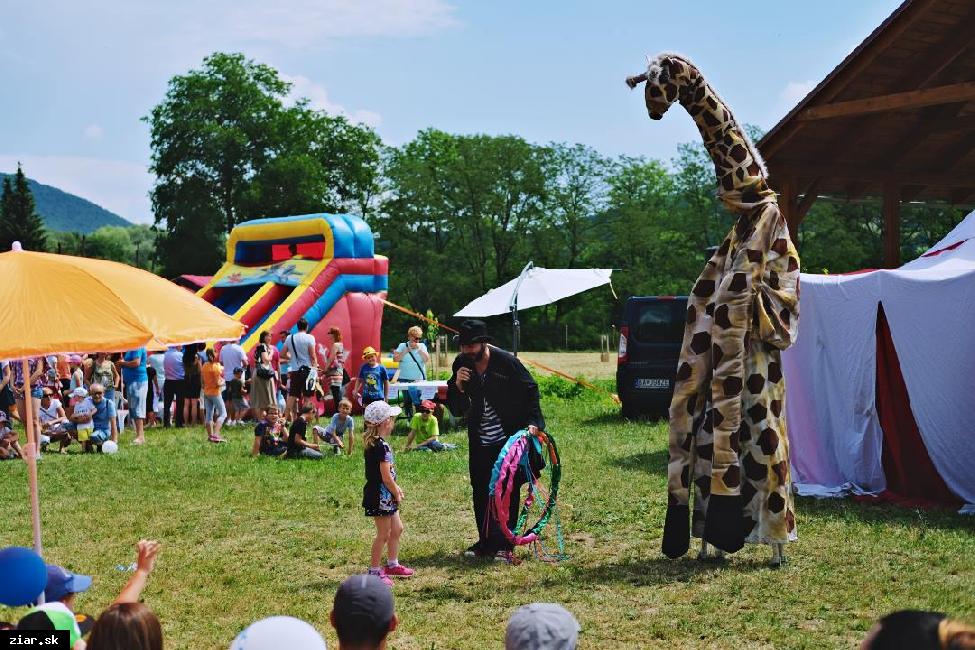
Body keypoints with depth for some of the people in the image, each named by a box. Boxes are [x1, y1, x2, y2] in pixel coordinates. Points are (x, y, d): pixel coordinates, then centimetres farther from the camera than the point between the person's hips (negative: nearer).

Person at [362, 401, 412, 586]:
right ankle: (374, 571, 10)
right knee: (384, 534, 1)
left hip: (385, 496, 10)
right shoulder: (382, 446, -22)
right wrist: (397, 493, -9)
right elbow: (386, 476, -22)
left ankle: (392, 564, 32)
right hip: (380, 496, -10)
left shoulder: (372, 443, 9)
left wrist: (396, 488, 14)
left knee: (397, 529, 20)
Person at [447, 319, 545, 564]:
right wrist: (458, 385, -15)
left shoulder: (506, 361, -14)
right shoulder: (461, 363, 0)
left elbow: (530, 391, -5)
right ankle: (485, 543, 18)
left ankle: (504, 545, 4)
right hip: (479, 441, 5)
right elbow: (455, 405, 5)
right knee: (481, 492, 8)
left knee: (507, 491, -2)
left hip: (508, 439, -5)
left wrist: (533, 422, -15)